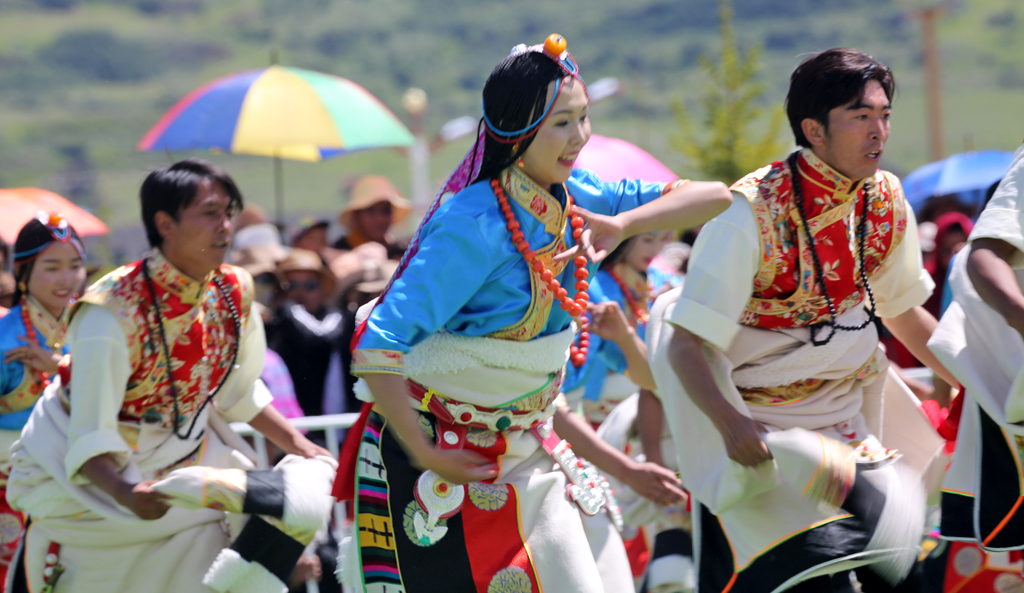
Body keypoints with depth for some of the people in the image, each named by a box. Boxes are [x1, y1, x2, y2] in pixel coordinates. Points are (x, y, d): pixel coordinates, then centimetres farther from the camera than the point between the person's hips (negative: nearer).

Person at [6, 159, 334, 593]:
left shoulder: (232, 293, -7)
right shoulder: (114, 312, -27)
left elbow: (241, 394, 11)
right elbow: (90, 438, -29)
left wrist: (303, 449, 2)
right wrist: (126, 493, -47)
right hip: (89, 475, -6)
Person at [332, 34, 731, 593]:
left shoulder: (571, 199, -3)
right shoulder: (476, 226, -25)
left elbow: (713, 198, -1)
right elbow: (376, 348, -30)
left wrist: (622, 223, -18)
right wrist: (426, 457, -24)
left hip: (521, 450, 7)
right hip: (433, 448, -7)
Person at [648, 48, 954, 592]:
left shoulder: (885, 204, -2)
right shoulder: (752, 213, -20)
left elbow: (902, 312, 17)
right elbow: (685, 345, -20)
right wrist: (731, 425, -35)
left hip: (847, 425, 6)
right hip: (756, 437, -6)